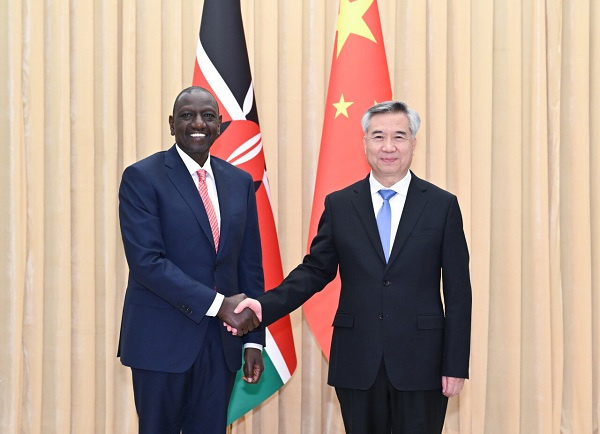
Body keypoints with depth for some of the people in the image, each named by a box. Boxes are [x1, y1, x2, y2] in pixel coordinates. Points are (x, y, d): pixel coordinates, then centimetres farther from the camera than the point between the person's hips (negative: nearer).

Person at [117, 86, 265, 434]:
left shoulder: (240, 182, 9)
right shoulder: (142, 177, -6)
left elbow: (250, 264, 10)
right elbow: (146, 261, -16)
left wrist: (254, 339, 5)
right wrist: (218, 304, -20)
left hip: (221, 341, 4)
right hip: (162, 338, -4)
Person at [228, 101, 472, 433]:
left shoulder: (442, 205, 1)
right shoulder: (339, 205, 6)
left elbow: (457, 290, 0)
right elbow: (315, 271, 6)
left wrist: (457, 365, -4)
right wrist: (265, 306, -11)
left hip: (420, 363, -1)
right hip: (357, 364, 2)